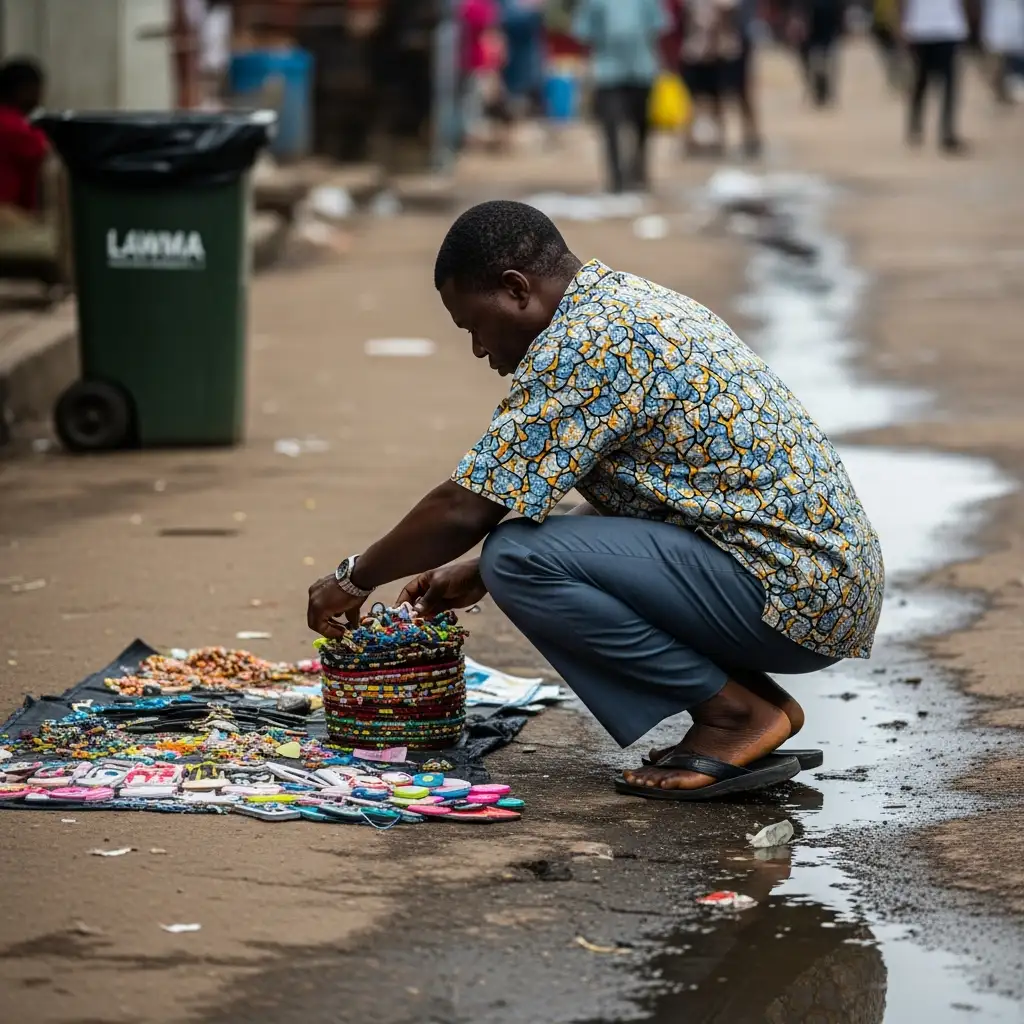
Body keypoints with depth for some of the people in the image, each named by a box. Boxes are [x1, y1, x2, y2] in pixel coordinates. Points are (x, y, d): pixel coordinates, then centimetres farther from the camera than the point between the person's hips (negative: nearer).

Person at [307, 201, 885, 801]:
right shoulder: (632, 302, 16)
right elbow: (629, 501, 24)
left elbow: (465, 511, -15)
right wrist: (476, 575, 23)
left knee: (521, 557, -17)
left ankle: (732, 712, -6)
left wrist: (355, 579, 2)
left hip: (790, 596, -10)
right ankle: (756, 707, 10)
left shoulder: (581, 344, -15)